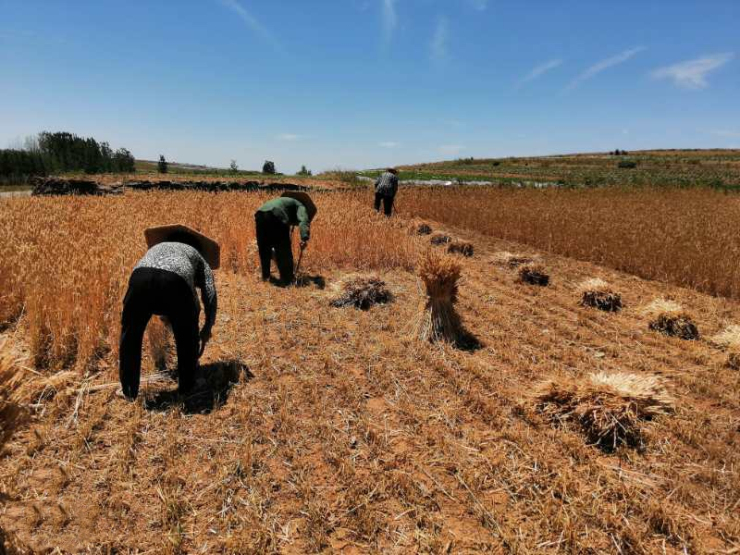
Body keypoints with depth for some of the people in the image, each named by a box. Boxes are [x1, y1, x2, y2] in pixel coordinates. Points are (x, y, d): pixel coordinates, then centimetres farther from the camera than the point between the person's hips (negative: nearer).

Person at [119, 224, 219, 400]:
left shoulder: (157, 247, 46)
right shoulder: (197, 256, 38)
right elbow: (210, 296, 25)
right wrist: (207, 328, 37)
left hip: (141, 276, 2)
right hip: (176, 281, -2)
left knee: (130, 334, 24)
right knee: (187, 337, 23)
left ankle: (129, 391, 31)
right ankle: (187, 386, 34)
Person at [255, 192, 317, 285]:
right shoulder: (300, 206, 18)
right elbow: (303, 221, -7)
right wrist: (304, 238, -22)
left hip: (260, 215, 8)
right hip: (276, 216, -8)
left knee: (264, 249, 22)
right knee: (284, 251, 4)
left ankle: (265, 276, 32)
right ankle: (286, 280, 8)